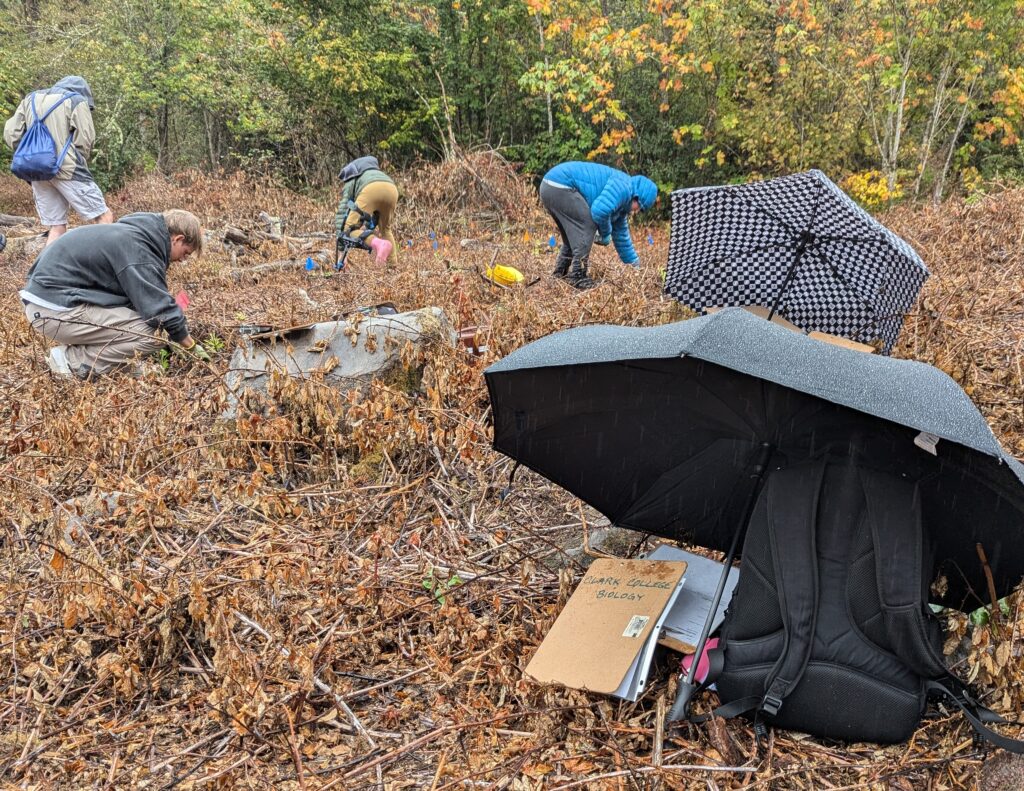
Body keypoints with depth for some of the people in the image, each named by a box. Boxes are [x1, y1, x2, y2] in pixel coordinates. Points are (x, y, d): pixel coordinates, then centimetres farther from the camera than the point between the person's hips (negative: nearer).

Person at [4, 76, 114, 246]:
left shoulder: (30, 99, 19)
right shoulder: (76, 101, 2)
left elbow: (11, 134, 12)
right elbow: (85, 141, -5)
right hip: (67, 169, -6)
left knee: (56, 227, 10)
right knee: (104, 217, -2)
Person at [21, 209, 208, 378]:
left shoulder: (134, 233, 13)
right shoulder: (138, 249, -17)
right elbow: (161, 309, -17)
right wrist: (193, 347, -4)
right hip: (56, 310, -10)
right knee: (152, 333, -16)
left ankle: (75, 353, 7)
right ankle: (73, 361, -8)